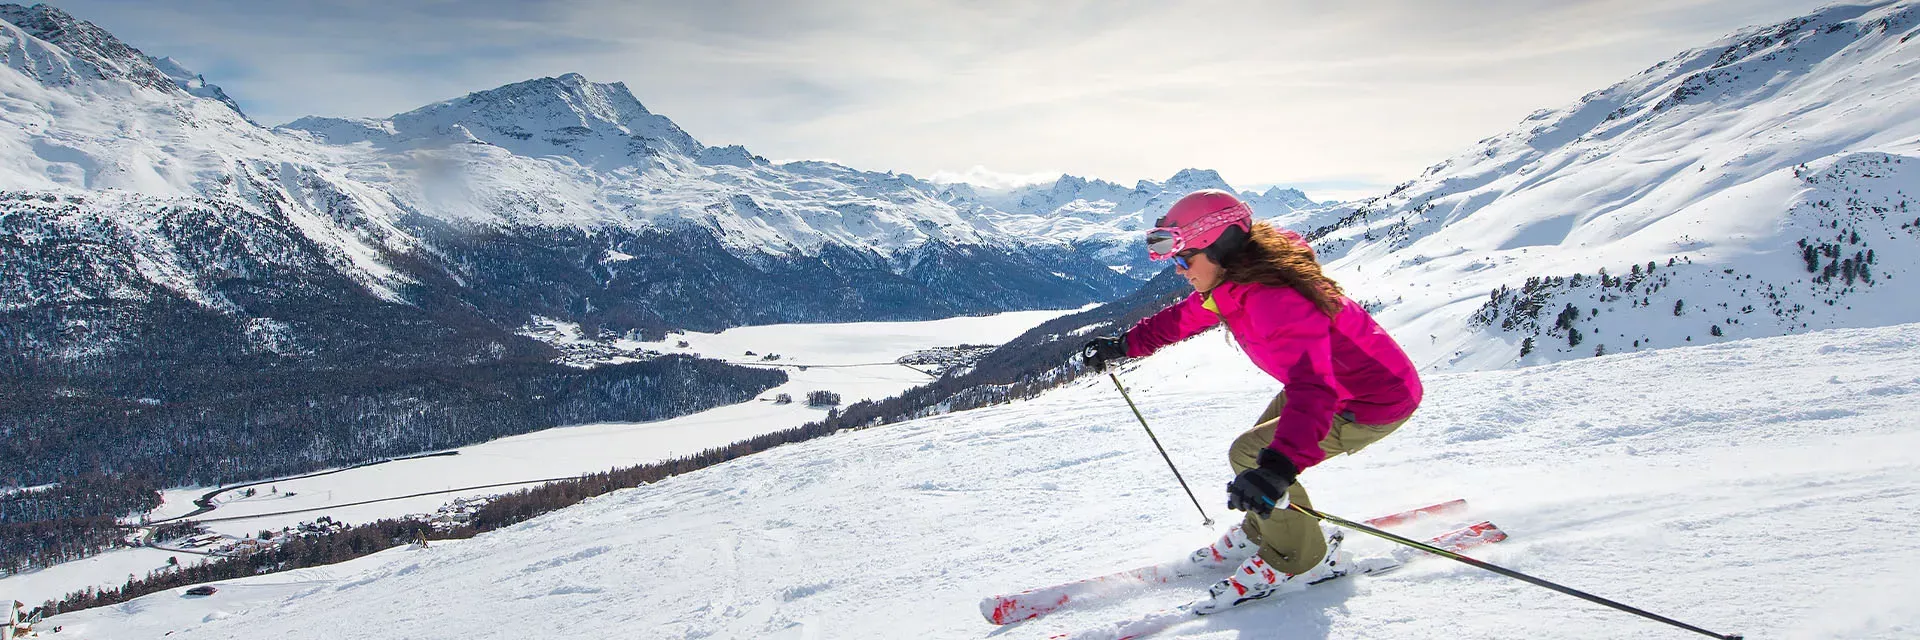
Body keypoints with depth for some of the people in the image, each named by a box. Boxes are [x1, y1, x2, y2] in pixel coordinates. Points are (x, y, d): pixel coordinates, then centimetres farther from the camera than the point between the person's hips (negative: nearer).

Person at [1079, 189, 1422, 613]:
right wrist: (1124, 345, 14)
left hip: (1377, 402, -10)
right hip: (1326, 380, 10)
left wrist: (1280, 465, -60)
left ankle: (1301, 560, 6)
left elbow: (1313, 388, -48)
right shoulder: (1234, 282, -6)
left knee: (1250, 455, -14)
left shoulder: (1275, 301, -36)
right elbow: (1184, 317, 13)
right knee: (1265, 448, 18)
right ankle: (1262, 533, 41)